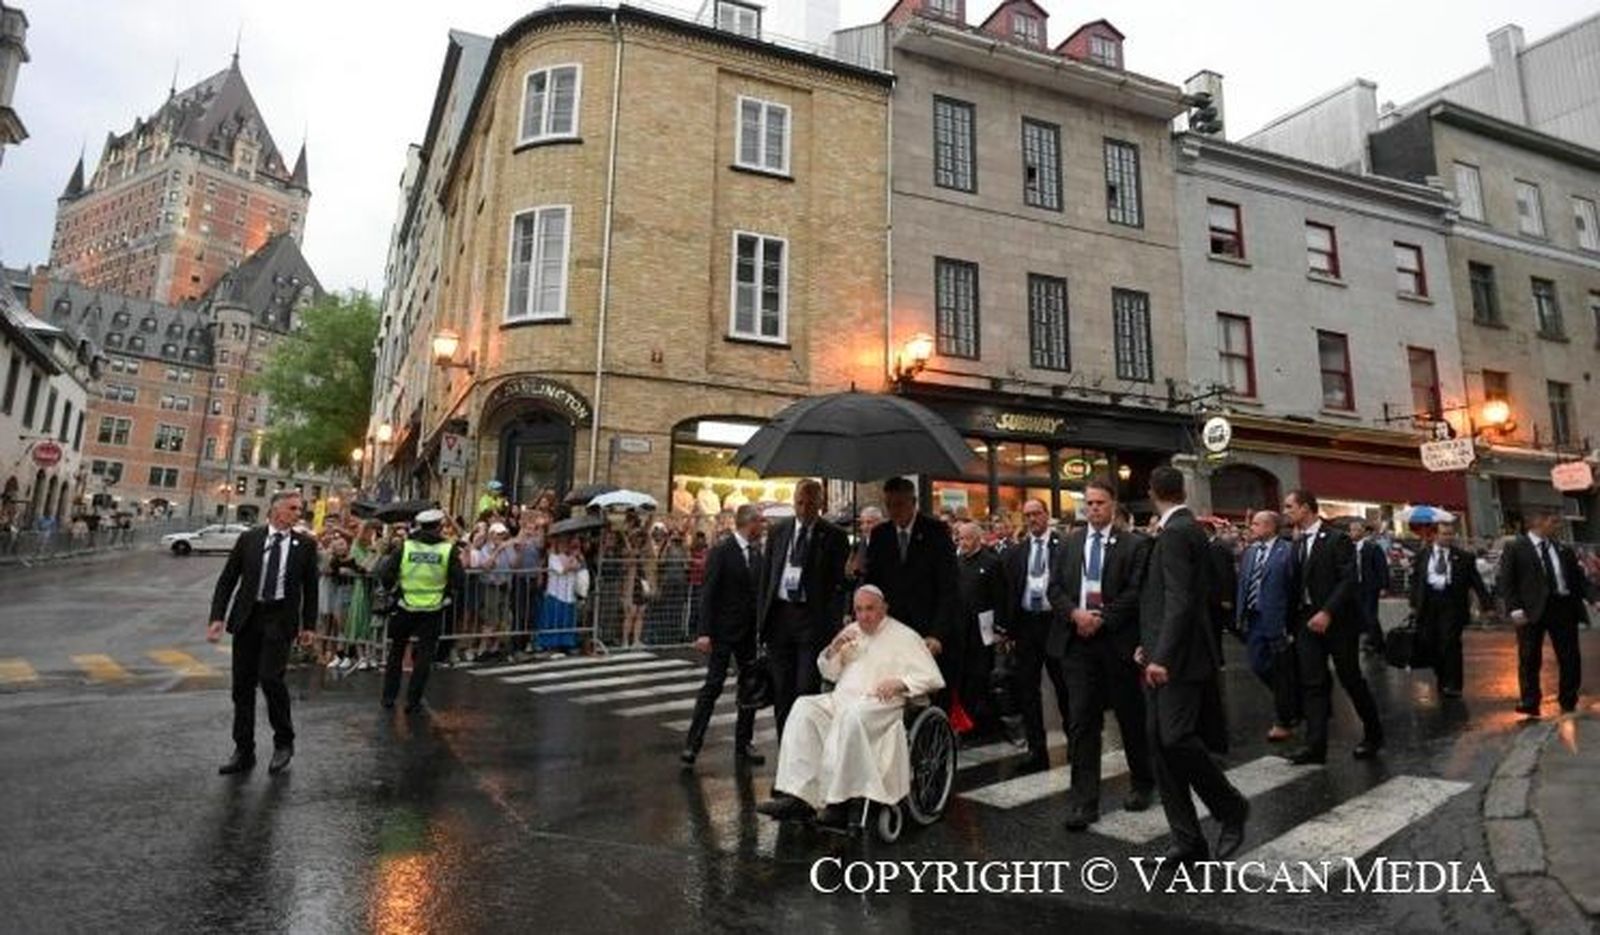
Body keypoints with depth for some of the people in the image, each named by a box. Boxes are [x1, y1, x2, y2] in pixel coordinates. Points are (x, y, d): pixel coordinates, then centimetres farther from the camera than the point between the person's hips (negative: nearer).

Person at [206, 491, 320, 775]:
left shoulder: (305, 544, 2)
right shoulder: (248, 539, 4)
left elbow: (310, 586, 5)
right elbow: (227, 579, 5)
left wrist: (309, 624, 2)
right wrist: (218, 616, -3)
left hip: (280, 618, -2)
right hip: (247, 616, 2)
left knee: (270, 678, -13)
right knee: (242, 685, 7)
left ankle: (284, 743, 7)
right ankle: (243, 751, 21)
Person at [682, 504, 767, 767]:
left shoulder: (757, 553, 9)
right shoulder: (721, 551, -10)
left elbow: (759, 590, 10)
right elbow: (708, 594, -13)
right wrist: (704, 632, -18)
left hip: (749, 632, 6)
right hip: (724, 631, -6)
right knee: (712, 686, -3)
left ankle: (744, 746, 20)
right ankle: (692, 745, 8)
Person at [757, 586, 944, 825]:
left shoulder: (905, 636, 6)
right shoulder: (852, 632, 23)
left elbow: (933, 678, -1)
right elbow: (829, 674, 23)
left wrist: (899, 683, -17)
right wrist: (834, 648, 3)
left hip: (880, 704, -5)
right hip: (841, 698, 6)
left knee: (851, 716, -37)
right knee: (804, 707, -22)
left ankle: (837, 801, -33)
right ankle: (799, 796, -28)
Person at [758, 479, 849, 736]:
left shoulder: (834, 536, -1)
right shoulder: (778, 530, 10)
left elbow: (840, 580, -2)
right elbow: (766, 574, 13)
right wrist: (762, 614, 8)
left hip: (813, 618, -4)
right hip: (778, 616, 4)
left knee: (807, 690, -6)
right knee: (781, 690, 11)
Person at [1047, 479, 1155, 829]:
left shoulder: (1134, 544, 0)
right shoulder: (1068, 544, 10)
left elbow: (1136, 592, -8)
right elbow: (1055, 588, 7)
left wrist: (1102, 618, -15)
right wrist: (1075, 613, -11)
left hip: (1117, 640, -2)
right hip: (1076, 641, 2)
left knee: (1131, 717, 13)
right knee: (1081, 721, 0)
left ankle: (1143, 783, 36)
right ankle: (1084, 801, 6)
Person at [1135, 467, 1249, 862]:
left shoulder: (1175, 532, -14)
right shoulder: (1185, 529, 15)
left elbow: (1180, 601, -21)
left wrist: (1162, 657, -23)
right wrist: (1152, 646, 18)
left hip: (1178, 659, -10)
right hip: (1164, 657, 10)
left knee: (1175, 738, -13)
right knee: (1162, 744, 7)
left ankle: (1231, 807, 12)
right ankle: (1188, 841, 13)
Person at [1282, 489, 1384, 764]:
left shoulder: (1337, 538, -9)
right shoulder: (1298, 542, 11)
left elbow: (1348, 579, -15)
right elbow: (1298, 582, 11)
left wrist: (1327, 613, -22)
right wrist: (1294, 619, 4)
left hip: (1337, 619, -6)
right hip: (1307, 619, 6)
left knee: (1351, 678, 7)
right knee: (1311, 683, 1)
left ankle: (1373, 734, 27)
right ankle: (1315, 744, 2)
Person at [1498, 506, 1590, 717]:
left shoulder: (1565, 549, 11)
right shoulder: (1515, 548, -4)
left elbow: (1578, 578, 11)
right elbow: (1505, 580, -7)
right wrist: (1515, 609, -14)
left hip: (1564, 606, 4)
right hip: (1532, 610, -4)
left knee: (1570, 659, 9)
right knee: (1530, 660, 3)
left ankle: (1569, 705, 23)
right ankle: (1530, 706, 12)